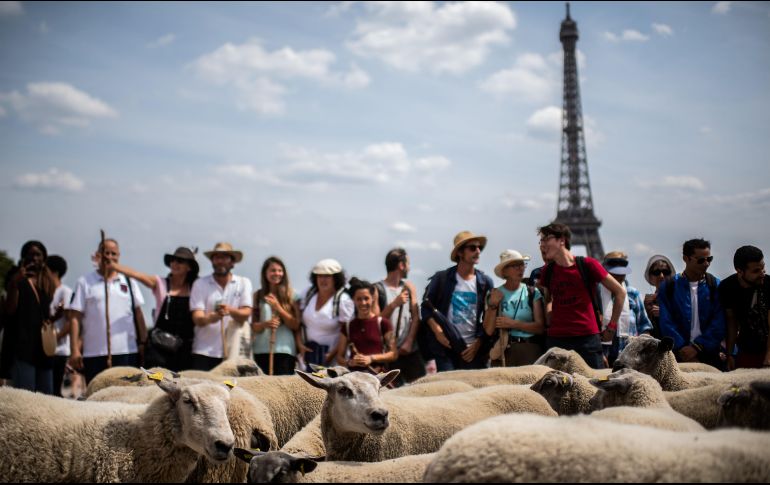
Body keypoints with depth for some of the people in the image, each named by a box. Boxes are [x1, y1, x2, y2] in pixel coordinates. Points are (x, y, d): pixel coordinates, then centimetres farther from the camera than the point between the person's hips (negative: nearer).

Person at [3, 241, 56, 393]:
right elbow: (10, 310, -9)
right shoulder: (18, 279, 2)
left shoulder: (47, 282, 17)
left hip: (44, 346, 6)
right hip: (23, 345, -6)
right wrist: (15, 283, -18)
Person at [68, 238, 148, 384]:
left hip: (127, 352, 2)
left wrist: (143, 342, 5)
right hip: (94, 354, -2)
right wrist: (74, 350, -6)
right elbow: (75, 317, 2)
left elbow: (138, 313, 14)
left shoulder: (129, 282, 14)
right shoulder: (85, 282, 6)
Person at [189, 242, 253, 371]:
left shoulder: (243, 283, 9)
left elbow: (246, 313, -2)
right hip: (204, 352, 0)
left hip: (234, 352, 0)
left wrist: (230, 310, -25)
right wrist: (209, 318, -28)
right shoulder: (200, 284, 7)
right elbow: (197, 317, -4)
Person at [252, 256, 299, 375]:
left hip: (285, 350, -2)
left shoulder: (291, 295, 3)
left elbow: (296, 325, -2)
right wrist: (265, 324, -14)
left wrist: (278, 307, -11)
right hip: (261, 350, 2)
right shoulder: (258, 296, 9)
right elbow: (253, 326, 8)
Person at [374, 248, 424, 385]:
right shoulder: (377, 289, -2)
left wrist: (409, 342, -6)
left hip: (411, 350, 4)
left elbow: (416, 317, 6)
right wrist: (393, 304, -17)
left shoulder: (408, 287, 12)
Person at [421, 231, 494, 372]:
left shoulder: (485, 282, 6)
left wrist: (477, 344, -3)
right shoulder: (441, 278, 2)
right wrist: (437, 330, -10)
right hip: (446, 347, -2)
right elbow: (426, 307, 5)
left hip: (473, 350, 2)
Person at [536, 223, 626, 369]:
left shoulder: (587, 265, -2)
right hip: (555, 339, 3)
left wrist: (611, 327, 4)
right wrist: (550, 323, 13)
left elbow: (620, 292, 3)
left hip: (587, 339, -3)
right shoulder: (548, 271, 9)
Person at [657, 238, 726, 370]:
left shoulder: (715, 285, 4)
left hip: (709, 353, 1)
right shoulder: (669, 287, 3)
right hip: (679, 355, -1)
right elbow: (667, 323, -2)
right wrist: (682, 348, -14)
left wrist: (697, 347, -12)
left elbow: (719, 323, -2)